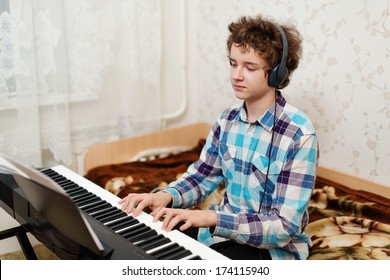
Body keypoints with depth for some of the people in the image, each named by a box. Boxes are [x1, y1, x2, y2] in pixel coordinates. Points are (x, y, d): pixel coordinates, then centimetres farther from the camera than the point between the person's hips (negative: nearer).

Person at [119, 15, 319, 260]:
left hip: (273, 247, -6)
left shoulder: (299, 135, -22)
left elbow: (285, 226, -24)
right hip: (224, 228, 6)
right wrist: (166, 196, -13)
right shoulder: (228, 119, 0)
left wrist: (211, 218, -33)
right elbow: (200, 176, 8)